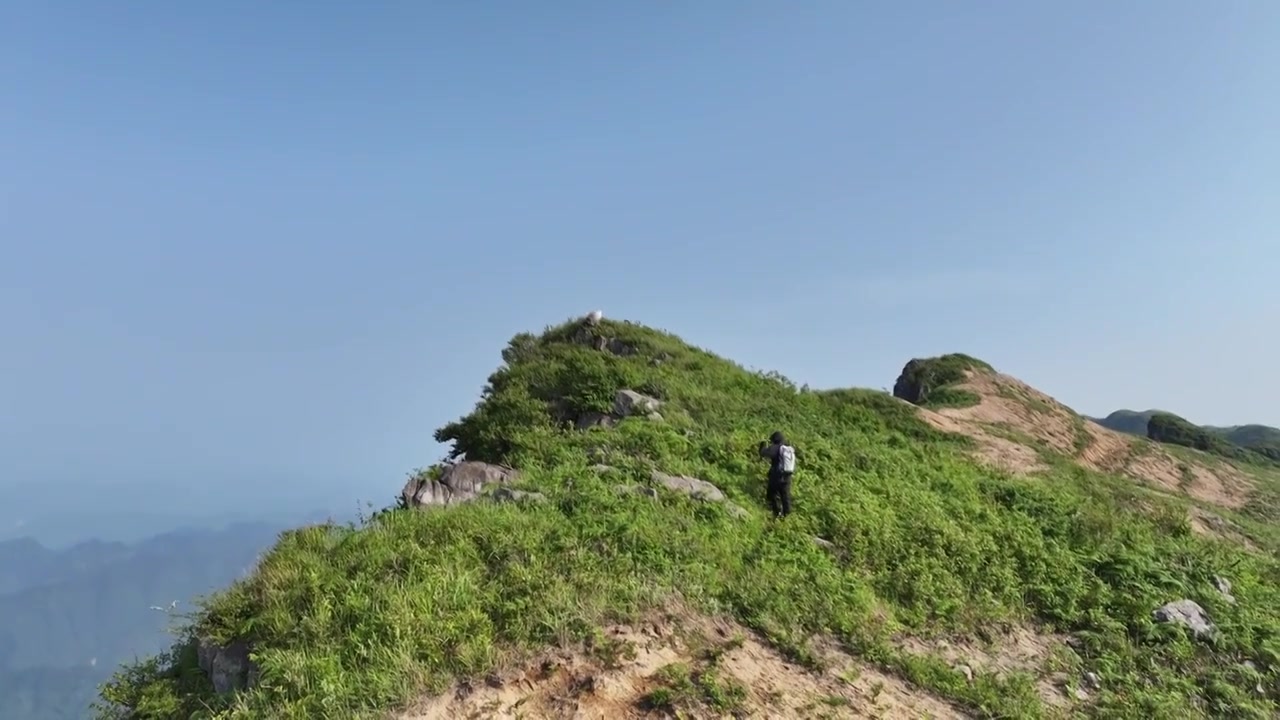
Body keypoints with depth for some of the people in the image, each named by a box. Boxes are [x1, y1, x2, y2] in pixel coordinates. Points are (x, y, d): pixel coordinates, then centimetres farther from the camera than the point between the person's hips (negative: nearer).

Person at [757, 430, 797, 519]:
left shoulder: (776, 448, -14)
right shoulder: (791, 449, 6)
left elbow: (763, 453, -17)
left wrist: (764, 445, 2)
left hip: (776, 477, -6)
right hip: (787, 477, 6)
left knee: (773, 494, 10)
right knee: (786, 495, 17)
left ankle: (778, 512, 8)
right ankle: (787, 512, 23)